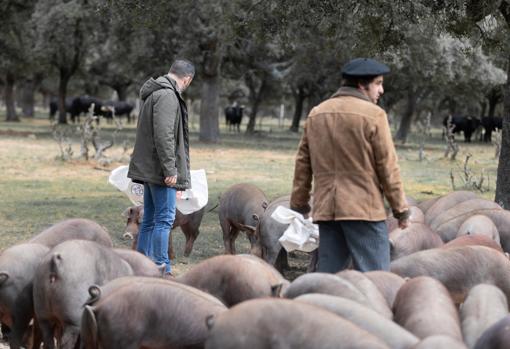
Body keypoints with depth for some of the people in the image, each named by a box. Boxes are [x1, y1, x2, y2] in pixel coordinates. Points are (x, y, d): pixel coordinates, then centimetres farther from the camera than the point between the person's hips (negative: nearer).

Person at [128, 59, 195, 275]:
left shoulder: (154, 93, 17)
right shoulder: (167, 96, -15)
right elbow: (164, 135, -23)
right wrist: (170, 169, -22)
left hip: (148, 168, 10)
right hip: (160, 169, -10)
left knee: (150, 219, 13)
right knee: (165, 218, -8)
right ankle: (162, 269, -8)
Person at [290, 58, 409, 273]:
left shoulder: (316, 114, 11)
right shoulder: (373, 115, -7)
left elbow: (303, 163, 14)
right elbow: (388, 167, -8)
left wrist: (298, 205, 20)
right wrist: (401, 209, -1)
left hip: (325, 209, 6)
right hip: (364, 209, -6)